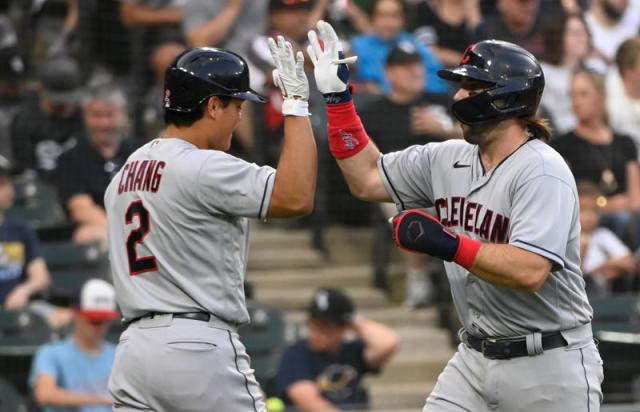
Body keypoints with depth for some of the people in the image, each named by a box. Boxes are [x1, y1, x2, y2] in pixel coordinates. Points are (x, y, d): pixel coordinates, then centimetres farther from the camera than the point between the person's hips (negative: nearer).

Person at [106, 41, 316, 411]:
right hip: (200, 347, -8)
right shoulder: (205, 168, -12)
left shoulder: (125, 173, 15)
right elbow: (296, 197, -19)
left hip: (134, 348, 8)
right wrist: (296, 104, -12)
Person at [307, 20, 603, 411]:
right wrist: (337, 97, 10)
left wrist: (448, 245, -29)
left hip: (549, 365, -7)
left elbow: (530, 272, -29)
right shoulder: (448, 160, 6)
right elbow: (368, 179, 15)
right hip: (475, 358, 7)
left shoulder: (542, 172, -18)